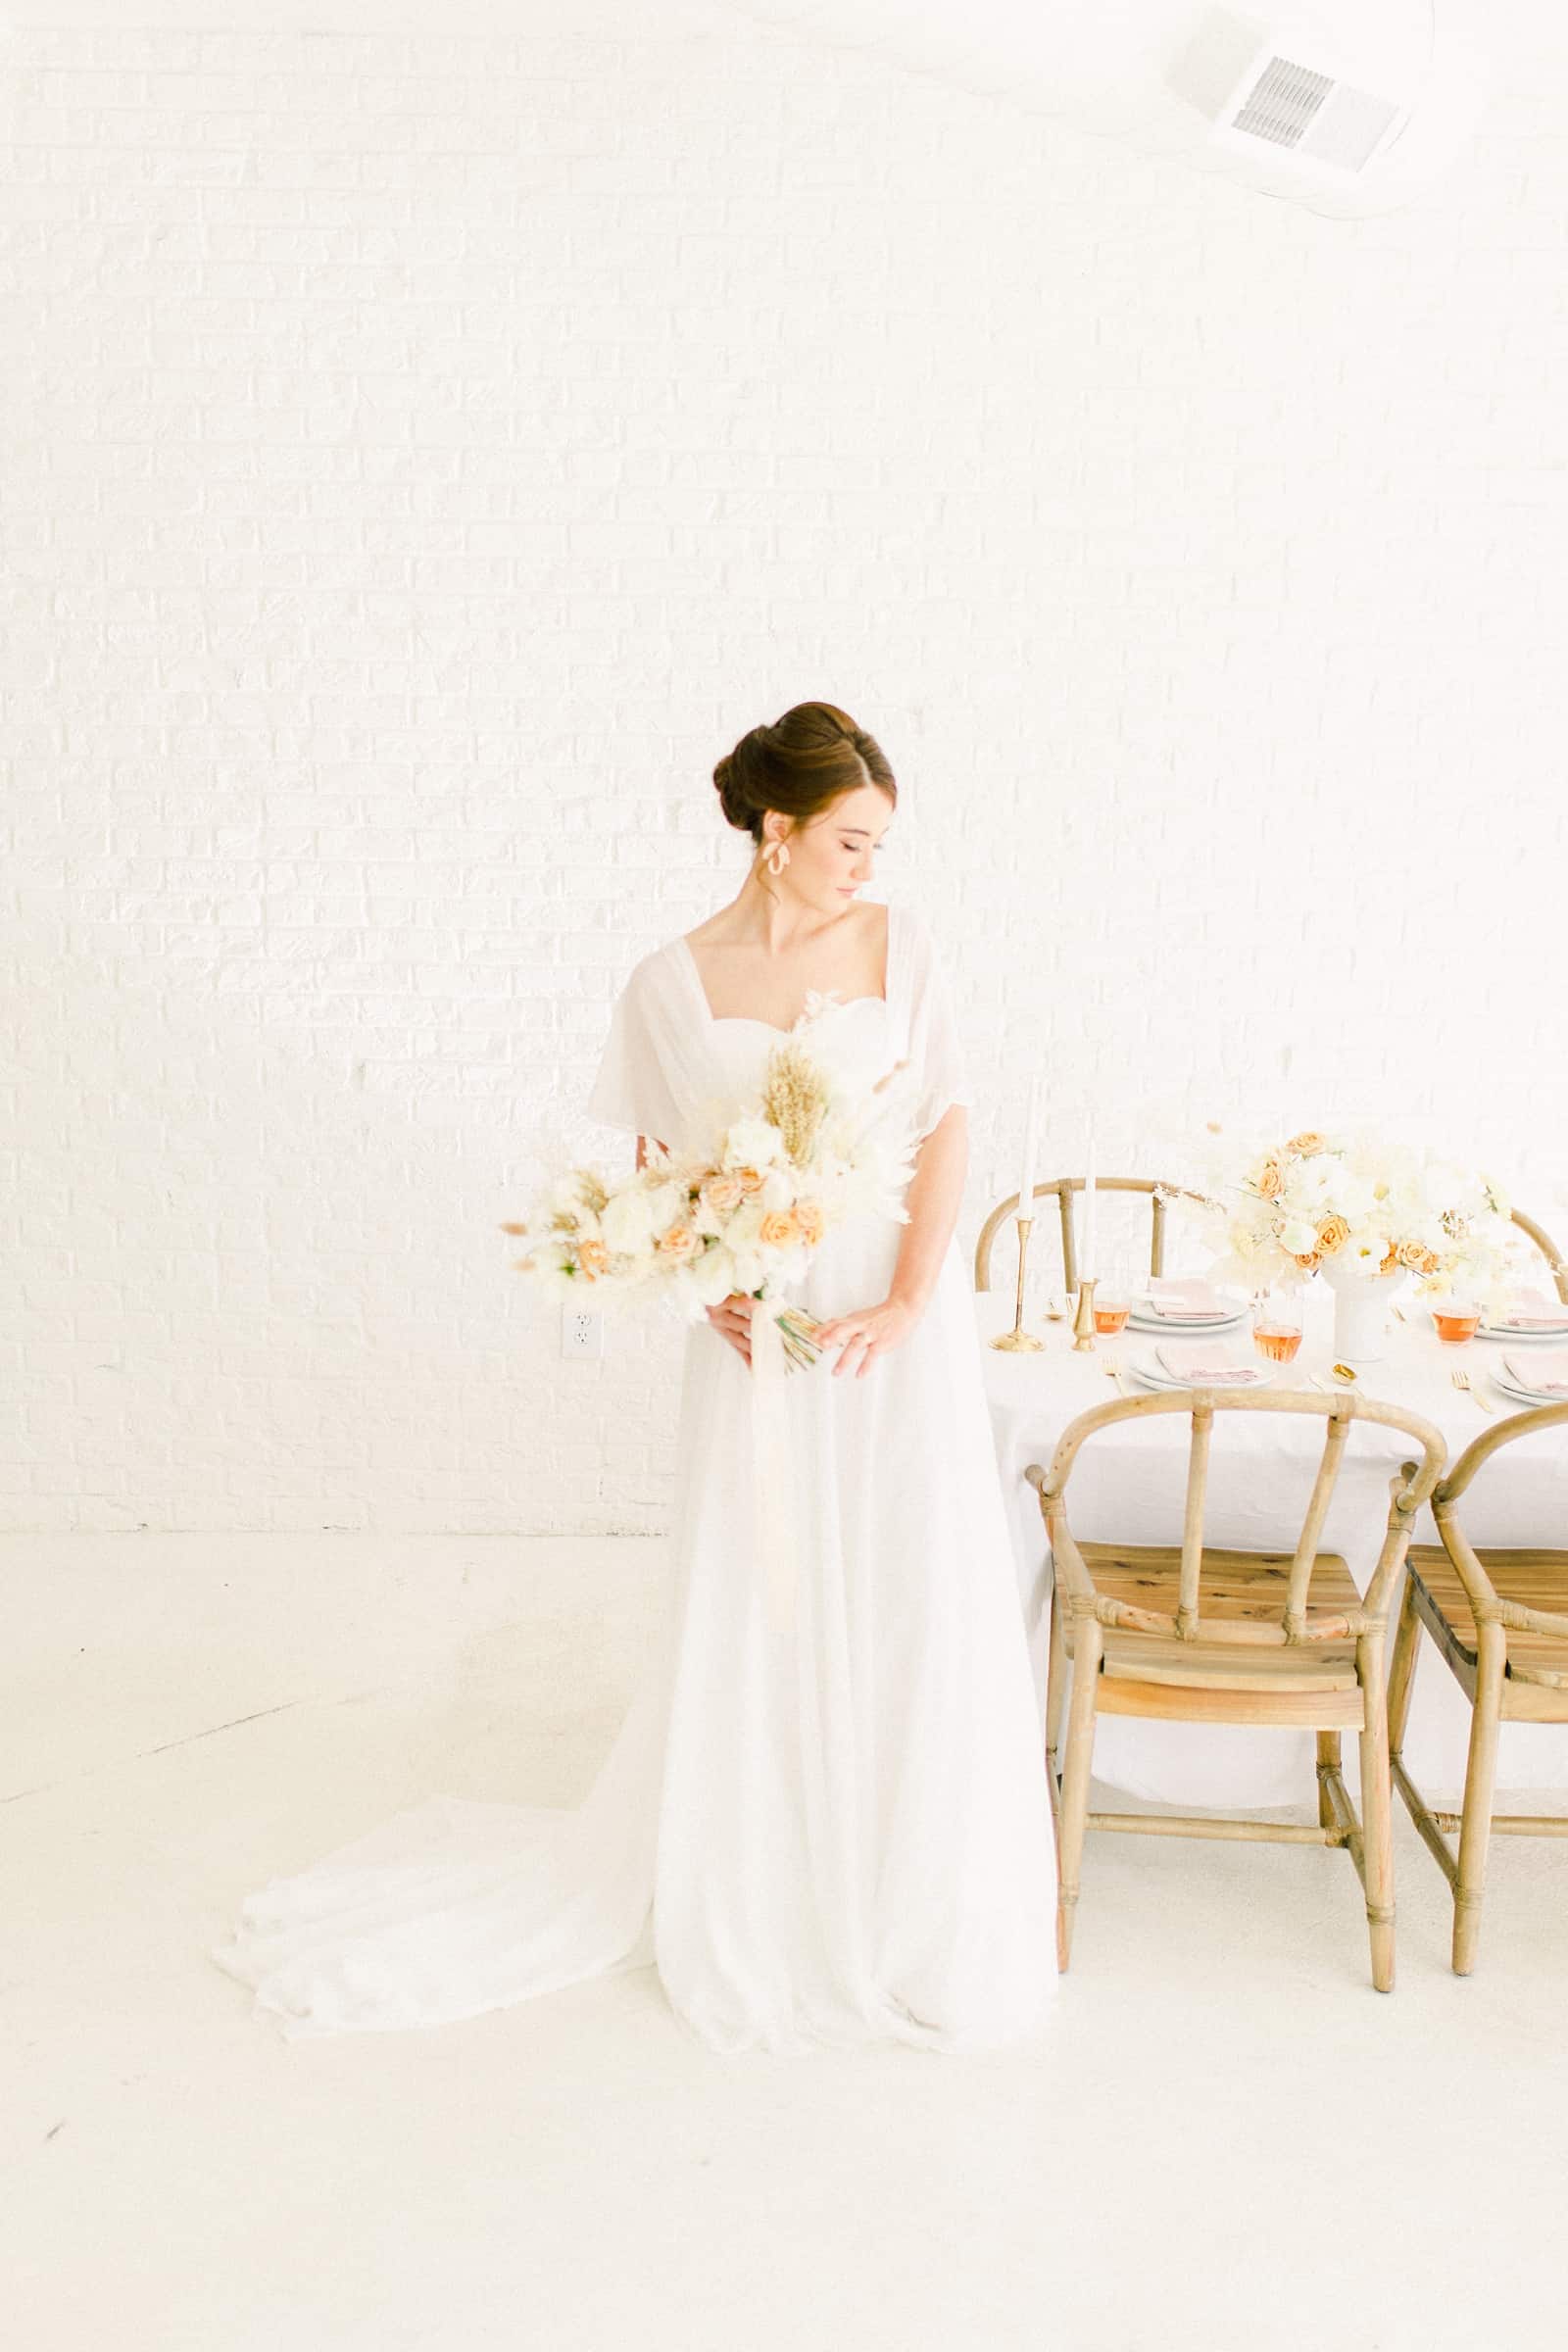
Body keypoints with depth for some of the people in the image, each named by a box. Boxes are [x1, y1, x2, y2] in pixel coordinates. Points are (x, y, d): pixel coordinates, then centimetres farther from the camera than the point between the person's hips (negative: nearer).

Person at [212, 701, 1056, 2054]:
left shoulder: (895, 945, 0)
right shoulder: (674, 986, -3)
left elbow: (947, 1128, -3)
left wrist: (909, 1301, -12)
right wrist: (711, 1287, -14)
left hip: (901, 1317, 1)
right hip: (764, 1330, -1)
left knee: (918, 1606, 6)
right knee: (755, 1612, 9)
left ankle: (926, 1907, 27)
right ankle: (750, 1901, 31)